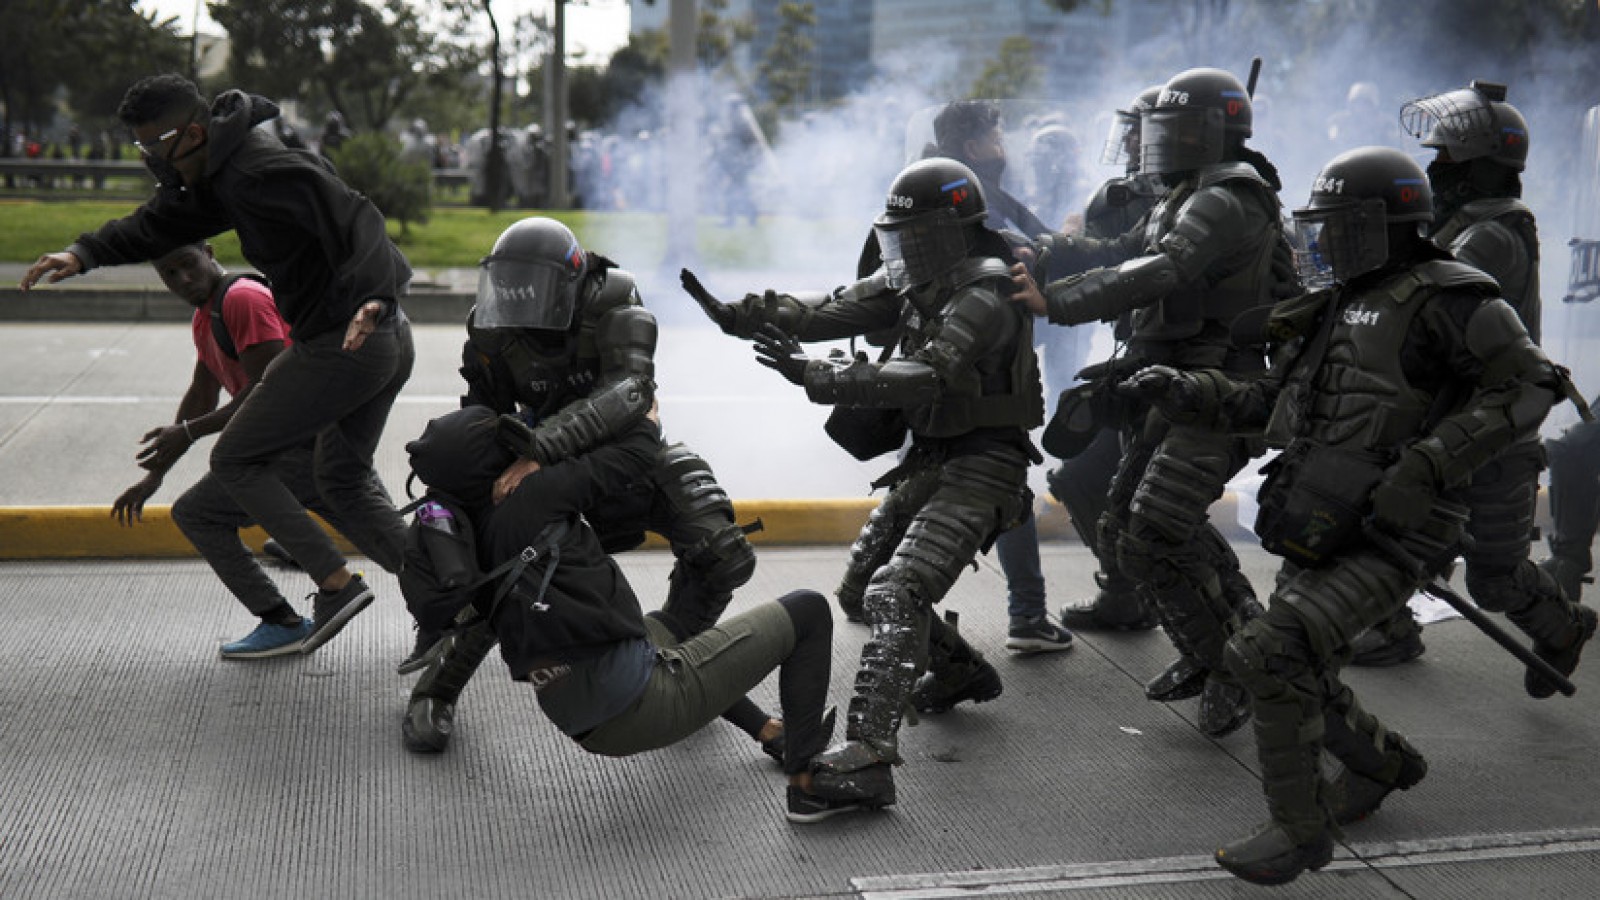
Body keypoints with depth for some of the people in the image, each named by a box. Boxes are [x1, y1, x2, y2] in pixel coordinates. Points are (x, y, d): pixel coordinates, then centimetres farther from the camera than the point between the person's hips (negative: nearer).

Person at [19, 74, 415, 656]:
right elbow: (160, 223, 25)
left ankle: (335, 582, -1)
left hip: (340, 342, -10)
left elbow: (352, 219, -27)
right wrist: (84, 253, 10)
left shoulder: (259, 170, -16)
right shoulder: (225, 174, 16)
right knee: (345, 483, 21)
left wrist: (370, 298, -43)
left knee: (235, 460, 5)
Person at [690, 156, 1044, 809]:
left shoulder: (984, 298, -20)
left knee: (897, 592, -26)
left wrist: (819, 378, -41)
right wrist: (743, 315, -15)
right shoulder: (913, 280, 9)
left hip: (981, 467, -10)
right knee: (860, 588, 18)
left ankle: (867, 760, -34)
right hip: (927, 460, 10)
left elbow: (927, 377, -33)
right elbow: (833, 311, 0)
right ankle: (963, 672, 40)